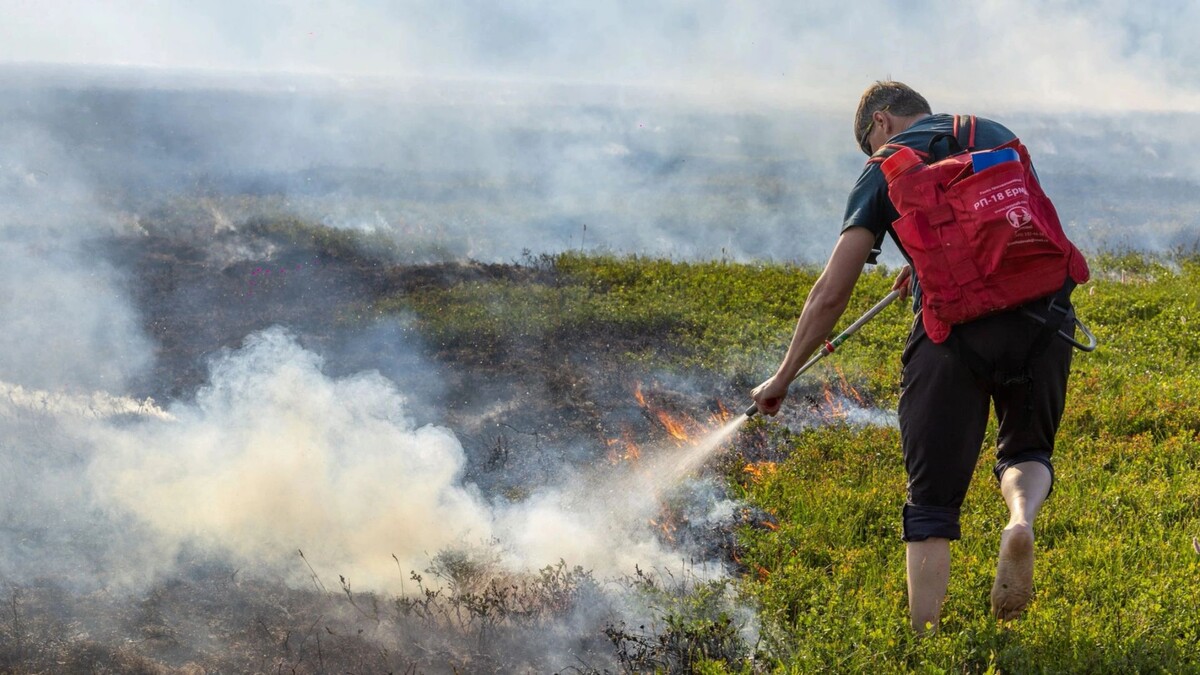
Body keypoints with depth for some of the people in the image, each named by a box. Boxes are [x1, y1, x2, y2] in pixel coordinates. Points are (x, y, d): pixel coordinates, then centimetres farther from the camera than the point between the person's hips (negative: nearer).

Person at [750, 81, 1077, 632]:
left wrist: (782, 377, 14)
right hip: (1039, 316, 3)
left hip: (951, 328, -3)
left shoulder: (886, 168, 10)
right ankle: (1021, 518, -9)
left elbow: (831, 293, 6)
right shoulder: (999, 136, 22)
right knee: (1026, 452, 24)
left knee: (932, 504, 8)